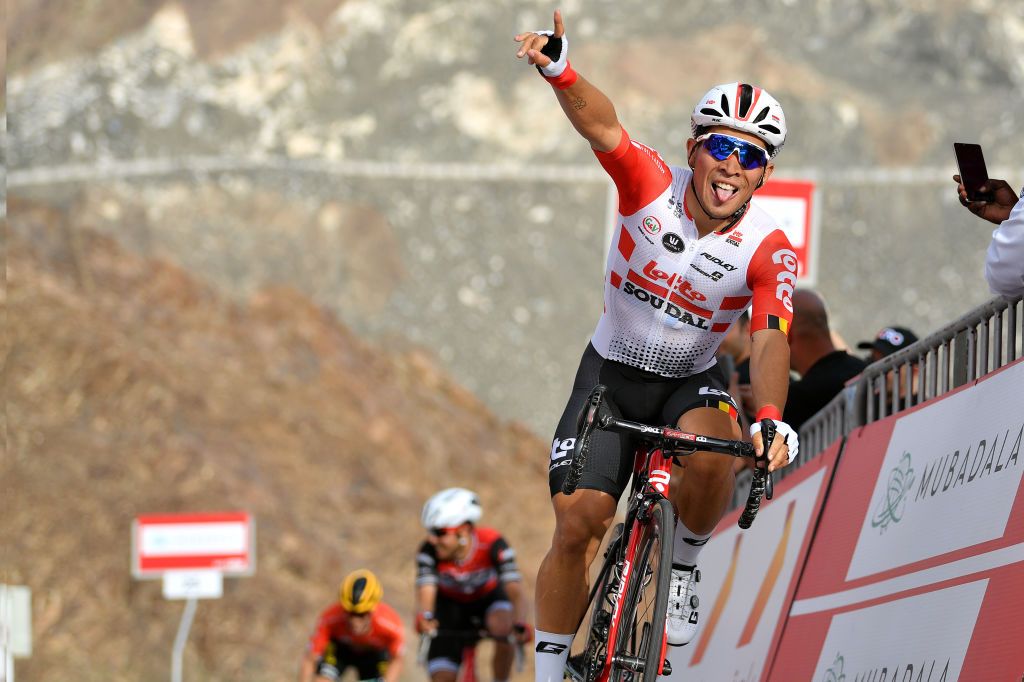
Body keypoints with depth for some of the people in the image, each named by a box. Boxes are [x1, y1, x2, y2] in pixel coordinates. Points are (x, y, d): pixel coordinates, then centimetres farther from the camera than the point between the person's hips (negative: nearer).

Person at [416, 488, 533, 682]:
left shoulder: (492, 544, -31)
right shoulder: (429, 551, -28)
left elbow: (515, 591, -39)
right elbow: (425, 592, -38)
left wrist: (520, 624, -59)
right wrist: (424, 618, -62)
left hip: (490, 599, -1)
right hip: (451, 606, 1)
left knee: (502, 627, -36)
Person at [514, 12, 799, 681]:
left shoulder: (769, 250, -19)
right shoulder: (653, 185, -19)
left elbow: (770, 340, -31)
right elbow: (603, 125, -37)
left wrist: (770, 418, -51)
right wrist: (561, 71, -58)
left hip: (691, 382, 0)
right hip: (611, 374, 0)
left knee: (711, 455, -34)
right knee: (576, 527, -9)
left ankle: (685, 564, -6)